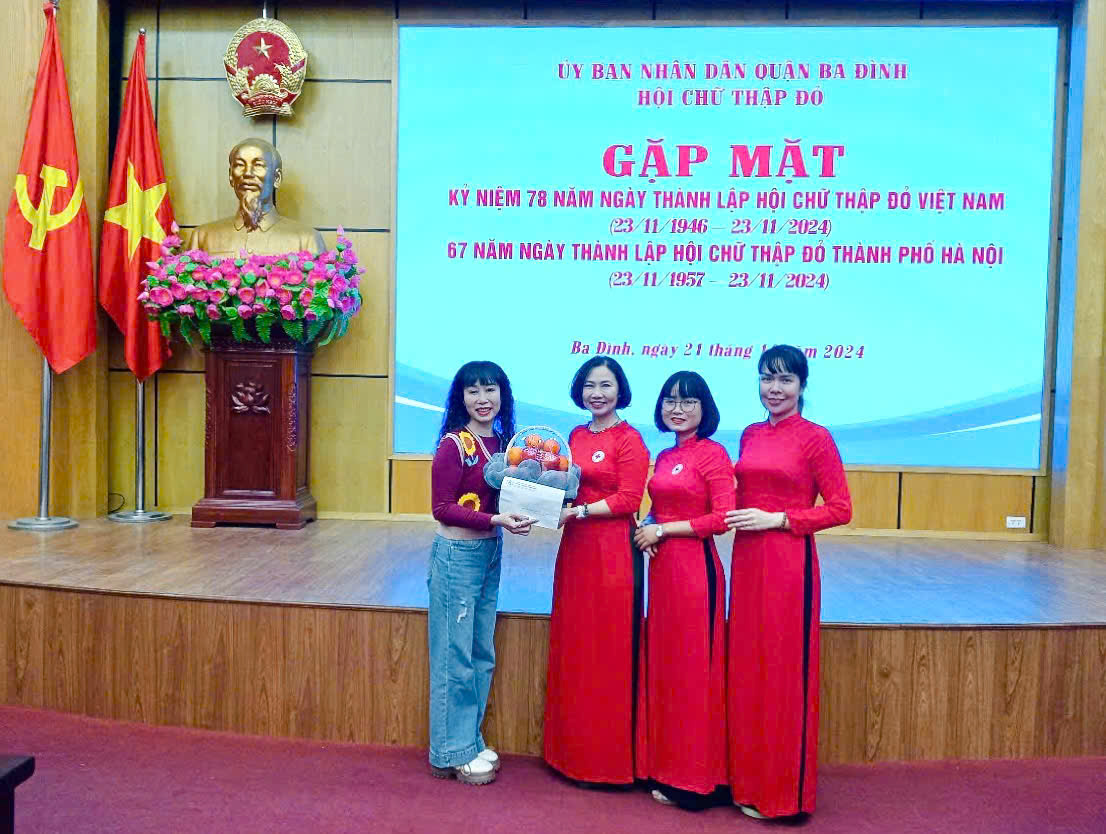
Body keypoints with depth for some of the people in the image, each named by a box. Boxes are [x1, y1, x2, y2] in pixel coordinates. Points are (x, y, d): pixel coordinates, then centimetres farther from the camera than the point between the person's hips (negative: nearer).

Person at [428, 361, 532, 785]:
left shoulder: (503, 440, 5)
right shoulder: (454, 444, -15)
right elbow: (442, 508, -16)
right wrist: (496, 520, -23)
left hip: (490, 553, 7)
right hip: (458, 555, -7)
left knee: (482, 655, 17)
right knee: (455, 657, 4)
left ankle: (470, 740, 32)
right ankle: (451, 753, 19)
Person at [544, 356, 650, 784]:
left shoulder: (629, 439, -8)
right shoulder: (576, 436, 12)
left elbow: (628, 499, -14)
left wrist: (578, 511, -18)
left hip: (612, 551, -7)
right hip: (574, 550, 7)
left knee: (609, 651, 2)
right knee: (572, 647, 13)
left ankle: (611, 756, 17)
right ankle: (573, 748, 28)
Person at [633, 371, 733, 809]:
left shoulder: (713, 453, -8)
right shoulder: (664, 457, 14)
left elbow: (723, 518, -15)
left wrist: (662, 530, -11)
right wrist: (647, 528, 1)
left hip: (695, 567, -8)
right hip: (662, 567, 8)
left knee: (693, 667, 0)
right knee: (663, 663, 12)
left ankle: (694, 779, 13)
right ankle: (666, 768, 25)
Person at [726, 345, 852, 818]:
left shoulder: (815, 438, -8)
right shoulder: (750, 435, 11)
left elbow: (840, 509, -9)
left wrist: (777, 519, -15)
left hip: (788, 565, -6)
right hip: (747, 562, 6)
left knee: (783, 671, 3)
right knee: (746, 668, 13)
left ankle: (782, 791, 19)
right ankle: (748, 780, 28)